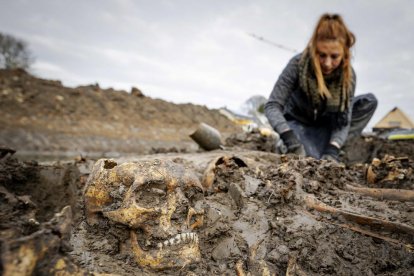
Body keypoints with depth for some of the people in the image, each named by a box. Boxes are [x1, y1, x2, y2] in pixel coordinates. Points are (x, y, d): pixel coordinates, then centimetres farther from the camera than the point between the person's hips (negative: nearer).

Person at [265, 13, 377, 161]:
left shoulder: (348, 75, -20)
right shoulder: (298, 64, -27)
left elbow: (343, 119, -22)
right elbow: (272, 106, -30)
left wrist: (333, 150, -40)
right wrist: (290, 139, -45)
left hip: (326, 124, 4)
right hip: (297, 122, -3)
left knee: (370, 101, -14)